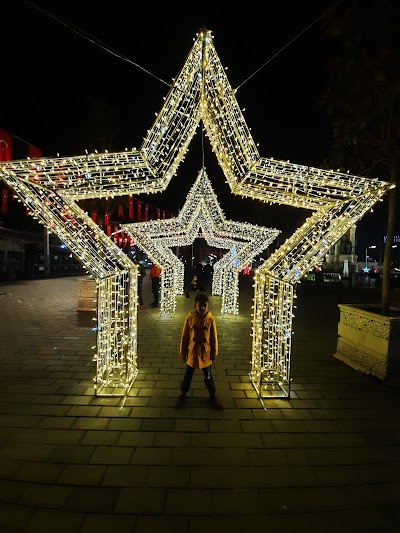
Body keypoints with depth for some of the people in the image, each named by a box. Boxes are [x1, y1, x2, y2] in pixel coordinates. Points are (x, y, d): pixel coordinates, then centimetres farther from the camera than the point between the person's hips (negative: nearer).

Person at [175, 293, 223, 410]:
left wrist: (214, 353, 1)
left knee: (208, 376, 16)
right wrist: (183, 352, -1)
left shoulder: (211, 319, -13)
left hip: (206, 353, 0)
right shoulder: (189, 318, -13)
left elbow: (214, 338, -3)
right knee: (188, 375, 17)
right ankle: (183, 394, 38)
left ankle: (213, 395, 37)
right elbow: (184, 337, -5)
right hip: (192, 352, 0)